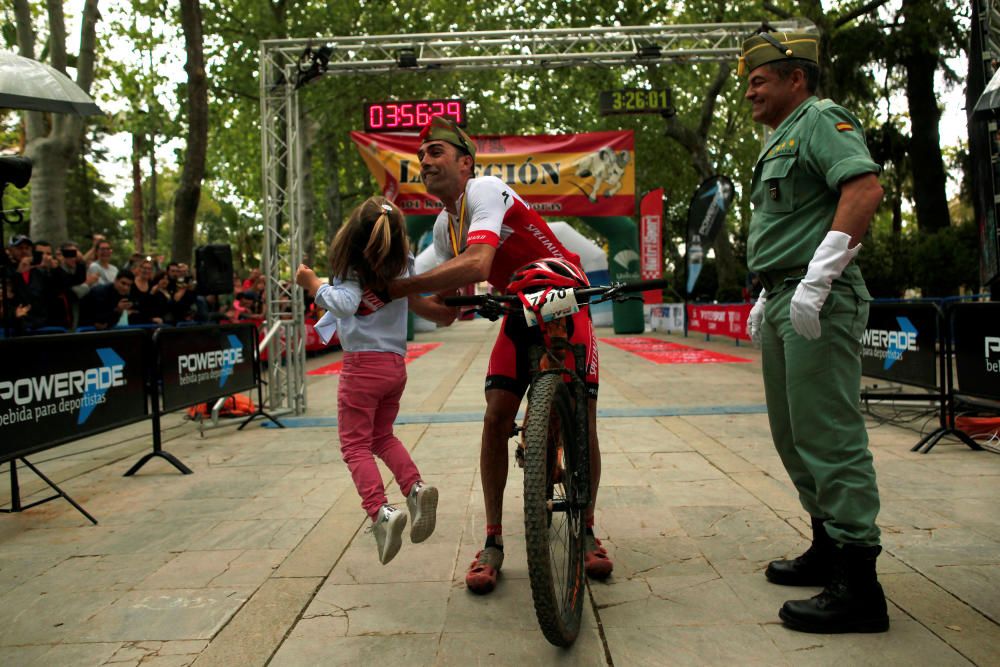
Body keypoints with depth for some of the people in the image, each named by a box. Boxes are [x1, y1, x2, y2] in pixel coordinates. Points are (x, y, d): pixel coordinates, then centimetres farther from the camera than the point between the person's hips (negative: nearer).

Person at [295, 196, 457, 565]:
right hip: (396, 364, 6)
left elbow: (345, 304, -29)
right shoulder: (403, 265, 3)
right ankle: (415, 488, 1)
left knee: (355, 445, 3)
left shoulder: (353, 272, -14)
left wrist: (312, 283, -18)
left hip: (363, 365, -6)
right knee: (383, 436, 22)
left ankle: (381, 511, -15)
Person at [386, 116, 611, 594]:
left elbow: (477, 266, -42)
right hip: (518, 313, 6)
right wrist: (402, 298, -11)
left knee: (582, 420, -10)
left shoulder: (484, 191, -23)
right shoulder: (443, 226, 3)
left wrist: (398, 287, -38)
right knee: (496, 417, -9)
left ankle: (587, 531, 12)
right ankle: (493, 541, 2)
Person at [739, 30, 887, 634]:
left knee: (829, 436, -10)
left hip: (819, 305, -11)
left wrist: (815, 282, -27)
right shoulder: (782, 139, 24)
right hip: (785, 303, 11)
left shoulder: (822, 119, -6)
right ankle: (829, 548, 28)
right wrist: (768, 299, 23)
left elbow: (866, 189, -23)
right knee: (794, 435, 15)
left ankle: (859, 586, -2)